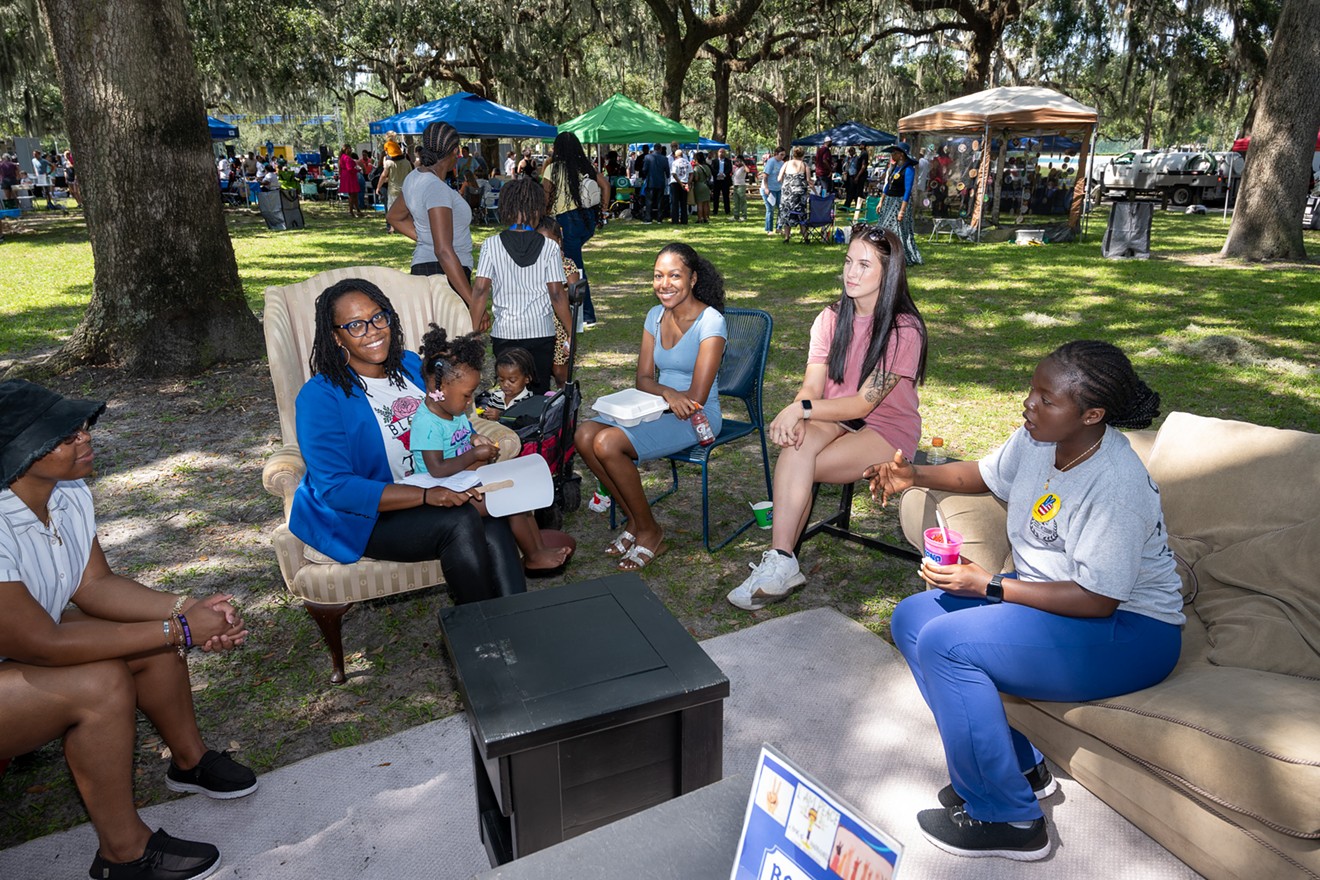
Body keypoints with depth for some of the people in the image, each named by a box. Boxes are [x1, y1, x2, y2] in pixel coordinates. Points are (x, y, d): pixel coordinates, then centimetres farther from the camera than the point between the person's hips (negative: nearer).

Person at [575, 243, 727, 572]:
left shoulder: (710, 322, -15)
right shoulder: (656, 316, 7)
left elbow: (697, 397, -18)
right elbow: (643, 379, 3)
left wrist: (657, 392, -8)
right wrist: (668, 394, -20)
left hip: (696, 418, -7)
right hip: (659, 409, 7)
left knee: (608, 443, -25)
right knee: (584, 436, -14)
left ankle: (649, 532, -5)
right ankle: (635, 520, 1)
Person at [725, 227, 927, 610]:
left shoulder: (905, 330, -13)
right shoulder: (832, 318, 4)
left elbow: (864, 403, -19)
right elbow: (812, 387, -5)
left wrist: (801, 409, -28)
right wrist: (796, 414, -27)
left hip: (886, 430, -4)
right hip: (835, 418, 4)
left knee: (794, 467, -28)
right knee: (798, 441, -31)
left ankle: (780, 563, -17)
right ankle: (780, 564, -31)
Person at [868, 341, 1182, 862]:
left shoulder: (1115, 485, -27)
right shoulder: (1038, 439, -3)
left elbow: (1097, 599, -26)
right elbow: (986, 474, 17)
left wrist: (988, 586, -25)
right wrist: (915, 477, 1)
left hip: (1126, 630, -9)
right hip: (1047, 592, 9)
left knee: (945, 642, -26)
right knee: (913, 618, -1)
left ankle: (1005, 819, -8)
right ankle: (1020, 766, 8)